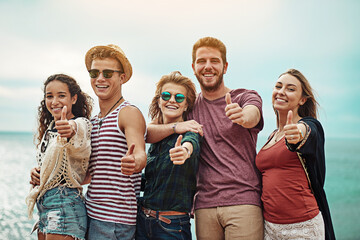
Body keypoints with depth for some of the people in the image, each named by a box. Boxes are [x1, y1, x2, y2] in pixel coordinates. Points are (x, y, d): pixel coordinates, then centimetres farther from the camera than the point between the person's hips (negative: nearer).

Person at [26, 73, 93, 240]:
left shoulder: (81, 123, -10)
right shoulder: (50, 129, 16)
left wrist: (71, 129, -59)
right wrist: (36, 173, 6)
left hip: (65, 204, -8)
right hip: (44, 206, 8)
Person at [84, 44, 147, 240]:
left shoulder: (129, 113, -9)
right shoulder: (93, 122, 16)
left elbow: (140, 154, -24)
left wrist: (134, 162, -47)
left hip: (115, 220, -8)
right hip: (92, 214, 8)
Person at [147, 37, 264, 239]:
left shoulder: (246, 97, 6)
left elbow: (252, 116, -18)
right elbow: (147, 133, 6)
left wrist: (242, 116, -42)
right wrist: (176, 126, -14)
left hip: (244, 201, -2)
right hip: (205, 205, 3)